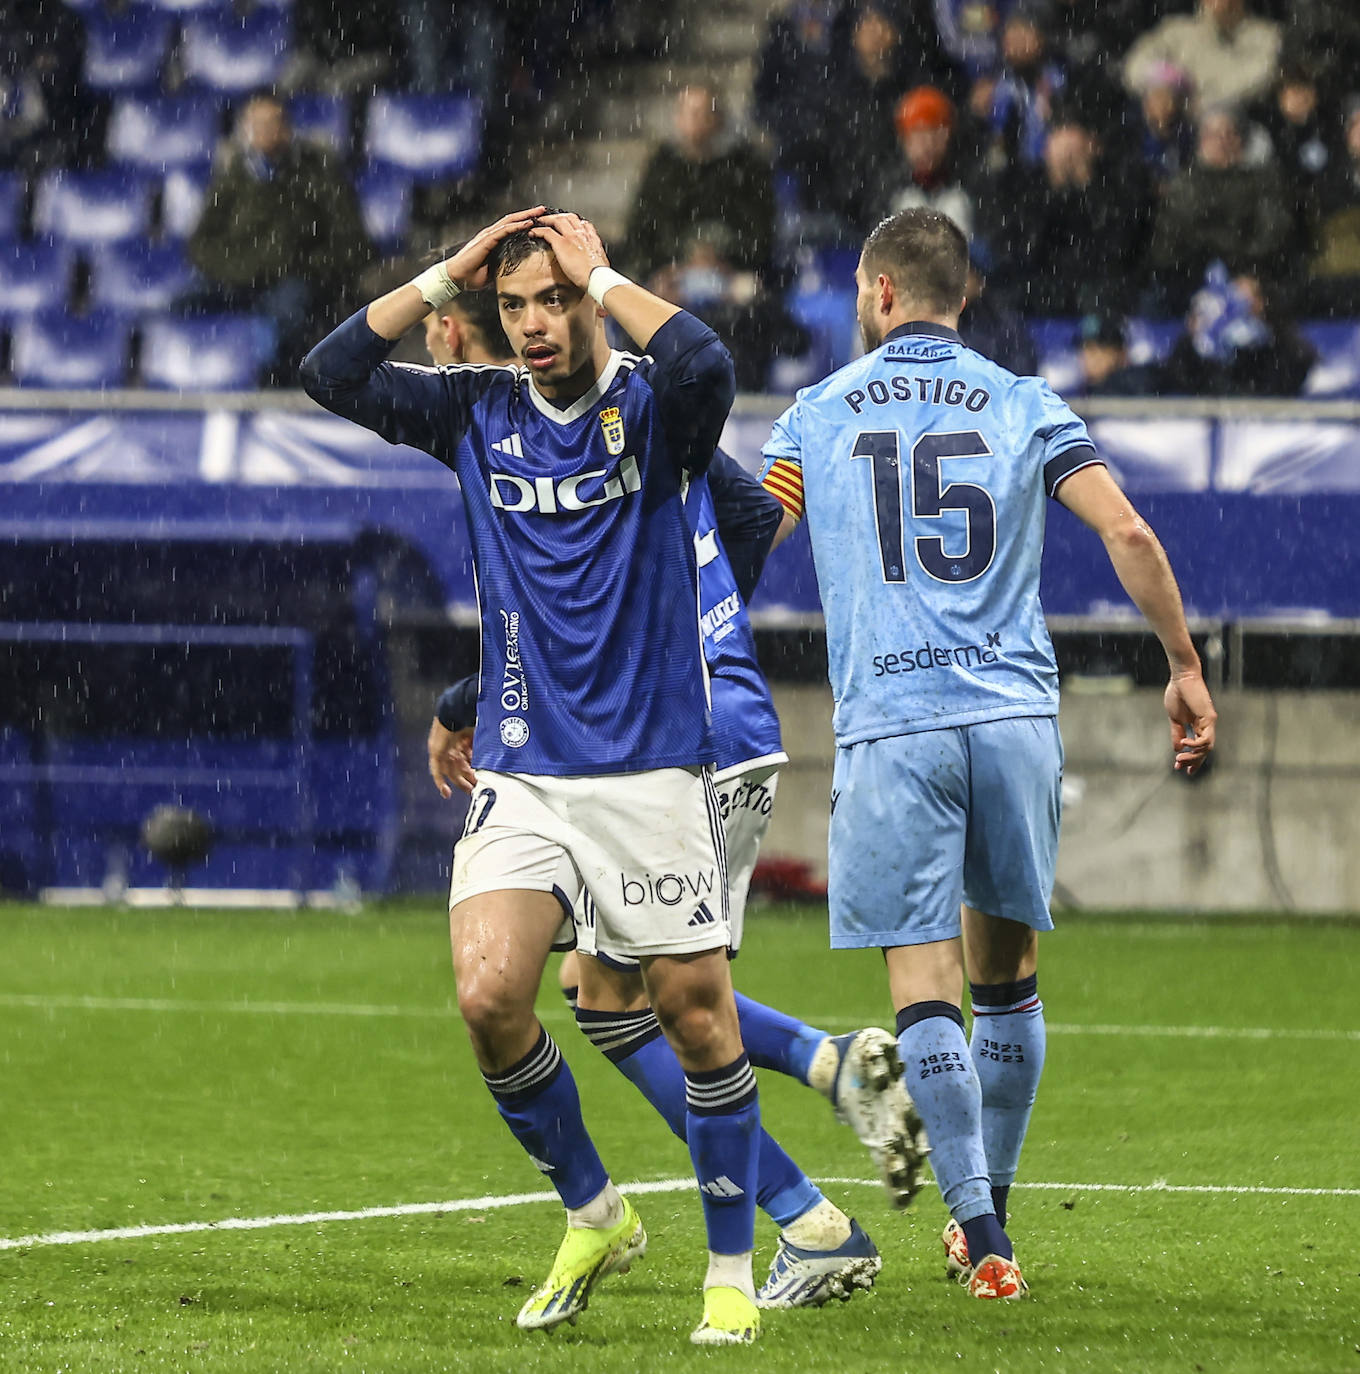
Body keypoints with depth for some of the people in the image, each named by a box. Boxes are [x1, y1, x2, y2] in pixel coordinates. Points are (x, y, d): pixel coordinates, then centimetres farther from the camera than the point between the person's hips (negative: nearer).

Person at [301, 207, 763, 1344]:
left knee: (697, 1016, 0)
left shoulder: (650, 407, -3)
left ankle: (734, 1272, 15)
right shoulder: (478, 415, 8)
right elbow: (333, 375, -1)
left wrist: (601, 272, -15)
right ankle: (595, 1217, 9)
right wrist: (450, 275, -5)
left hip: (653, 770, -3)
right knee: (489, 994, -14)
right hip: (522, 772, 3)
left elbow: (705, 367, -27)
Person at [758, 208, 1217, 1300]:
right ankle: (987, 1209, 24)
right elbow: (1128, 532, -1)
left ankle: (982, 1234, -15)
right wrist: (1186, 668, 6)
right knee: (1007, 975, 16)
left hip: (891, 727, -2)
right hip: (1015, 710, 2)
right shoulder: (1024, 406, 9)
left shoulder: (819, 413, 9)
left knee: (925, 989, -4)